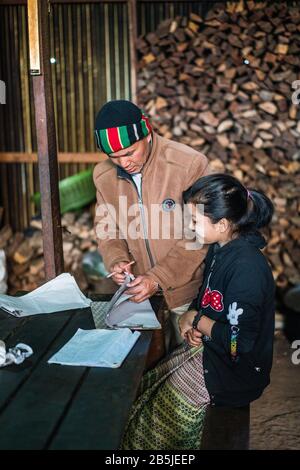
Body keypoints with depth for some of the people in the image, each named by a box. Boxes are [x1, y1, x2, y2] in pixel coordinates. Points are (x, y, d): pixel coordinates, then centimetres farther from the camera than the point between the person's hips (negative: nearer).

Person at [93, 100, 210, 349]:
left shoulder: (191, 164, -20)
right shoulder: (104, 175, -3)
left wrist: (159, 278, -23)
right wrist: (116, 260, -11)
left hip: (187, 291, -3)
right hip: (140, 292, 4)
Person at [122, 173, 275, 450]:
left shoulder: (247, 267, -29)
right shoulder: (220, 250, 1)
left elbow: (239, 343, -29)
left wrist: (196, 319, -15)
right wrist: (193, 326, -5)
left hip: (236, 370, -8)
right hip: (208, 348, 8)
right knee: (145, 388, 2)